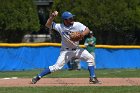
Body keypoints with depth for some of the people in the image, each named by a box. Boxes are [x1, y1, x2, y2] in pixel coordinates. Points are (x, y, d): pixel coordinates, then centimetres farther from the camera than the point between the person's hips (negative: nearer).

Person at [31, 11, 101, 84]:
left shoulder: (77, 25, -13)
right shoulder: (60, 27, -15)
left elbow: (87, 30, -19)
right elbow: (48, 25, -13)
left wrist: (82, 34, -39)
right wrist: (52, 17, -27)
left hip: (76, 49, 3)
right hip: (66, 51, -3)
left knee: (90, 58, -10)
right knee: (57, 67, -13)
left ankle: (93, 78, -1)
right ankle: (37, 77, -5)